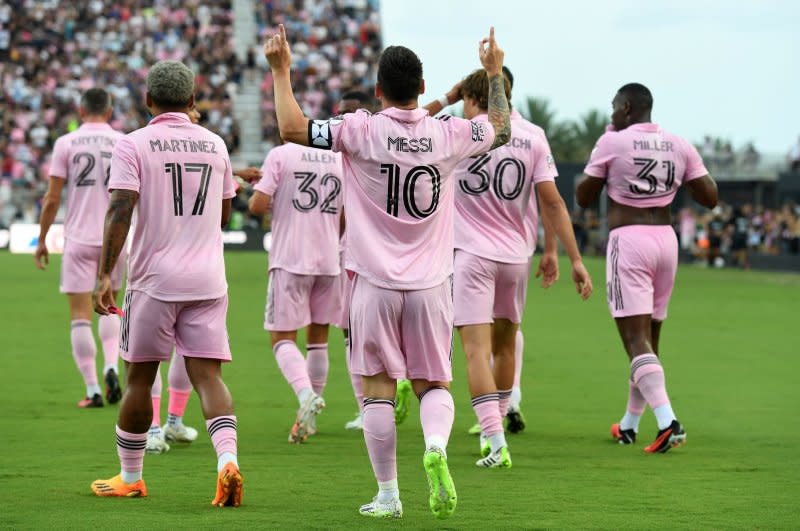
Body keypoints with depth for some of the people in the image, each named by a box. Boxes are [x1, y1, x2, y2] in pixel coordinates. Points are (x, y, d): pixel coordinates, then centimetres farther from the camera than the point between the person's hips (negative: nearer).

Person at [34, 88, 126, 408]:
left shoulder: (66, 143, -3)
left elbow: (52, 199, -4)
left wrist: (42, 240, 5)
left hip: (78, 239, -2)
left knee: (80, 315, 2)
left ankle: (92, 390, -1)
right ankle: (111, 368, 1)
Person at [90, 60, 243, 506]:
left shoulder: (134, 145, -5)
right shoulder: (215, 145, 9)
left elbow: (121, 211, -15)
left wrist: (105, 275, -16)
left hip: (155, 280, -3)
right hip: (208, 280, 3)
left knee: (140, 377, 10)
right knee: (208, 375, 0)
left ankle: (130, 477, 20)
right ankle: (228, 458, -22)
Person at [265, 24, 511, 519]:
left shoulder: (362, 131, -10)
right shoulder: (448, 134, 0)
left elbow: (292, 128, -11)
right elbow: (501, 130, 20)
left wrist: (282, 70, 1)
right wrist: (495, 73, 33)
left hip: (375, 282, -2)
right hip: (431, 284, 2)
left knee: (378, 386, 5)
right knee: (433, 383, 11)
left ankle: (388, 494, 6)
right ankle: (436, 444, -19)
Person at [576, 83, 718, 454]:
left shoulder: (613, 142, -6)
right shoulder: (680, 146, 7)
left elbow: (583, 197, 2)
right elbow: (710, 197, 5)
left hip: (627, 240, -6)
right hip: (666, 240, 6)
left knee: (635, 337, -11)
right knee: (649, 336, 16)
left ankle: (667, 421, -29)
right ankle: (629, 425, 29)